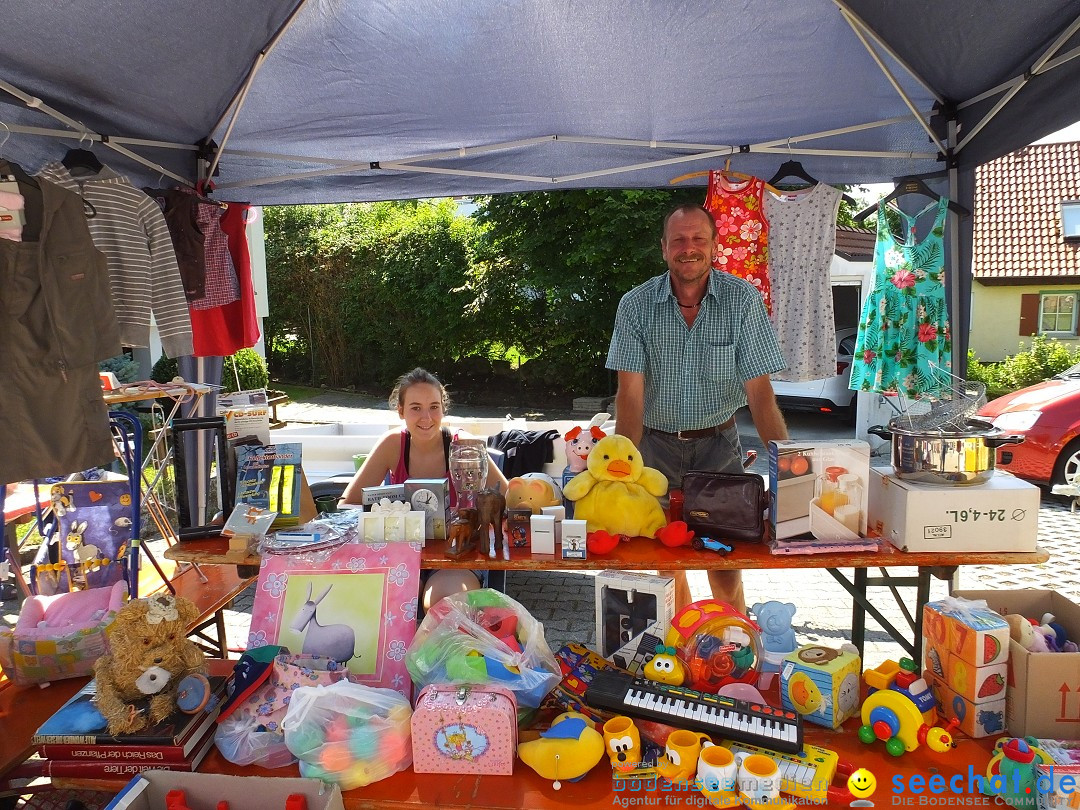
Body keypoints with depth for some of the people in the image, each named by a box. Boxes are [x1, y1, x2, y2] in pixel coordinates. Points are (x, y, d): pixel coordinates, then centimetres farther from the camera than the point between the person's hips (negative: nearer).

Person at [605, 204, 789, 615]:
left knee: (725, 566, -1)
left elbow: (758, 389, -11)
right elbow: (630, 391, -14)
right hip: (656, 442, 1)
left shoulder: (743, 299, -9)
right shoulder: (635, 304, -8)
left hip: (718, 442, 0)